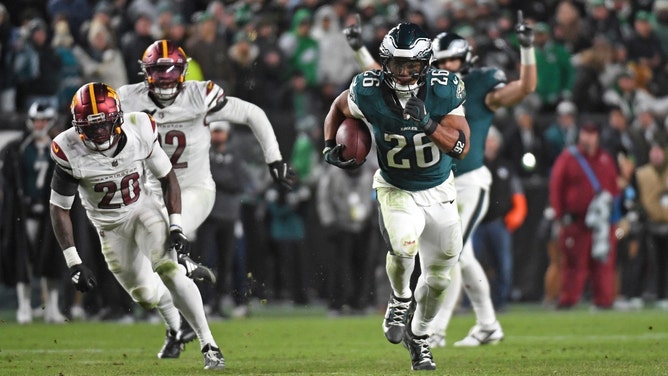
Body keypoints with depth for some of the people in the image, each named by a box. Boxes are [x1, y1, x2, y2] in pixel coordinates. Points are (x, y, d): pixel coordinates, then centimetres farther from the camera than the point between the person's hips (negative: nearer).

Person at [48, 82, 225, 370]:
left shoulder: (140, 132, -24)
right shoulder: (70, 151, -26)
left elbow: (167, 177, -7)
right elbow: (59, 208, -16)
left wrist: (176, 227, -13)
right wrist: (73, 262, -19)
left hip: (143, 210, -1)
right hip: (109, 225, 1)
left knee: (169, 270, -21)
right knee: (144, 293, 6)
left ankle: (208, 345, -18)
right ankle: (174, 329, 40)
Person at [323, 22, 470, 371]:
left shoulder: (444, 91, -22)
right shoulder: (369, 92, -21)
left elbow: (462, 147, -23)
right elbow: (339, 107, 2)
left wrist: (427, 124, -38)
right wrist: (330, 146, -11)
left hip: (438, 191, 2)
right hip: (395, 189, -2)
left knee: (438, 277, 12)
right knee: (404, 245, -33)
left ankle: (419, 336, 40)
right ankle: (400, 300, 0)